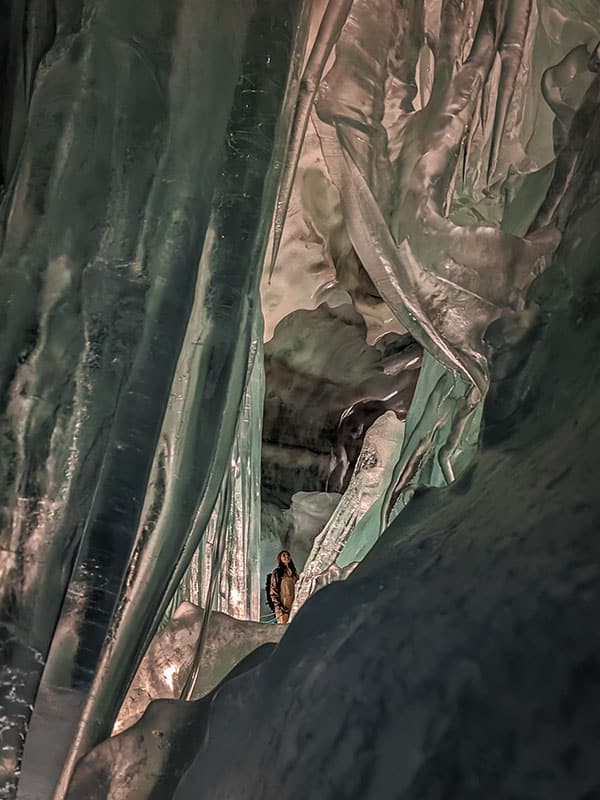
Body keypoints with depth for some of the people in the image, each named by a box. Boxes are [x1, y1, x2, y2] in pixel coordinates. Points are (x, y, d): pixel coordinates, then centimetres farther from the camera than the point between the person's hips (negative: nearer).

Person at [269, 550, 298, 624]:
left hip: (293, 604, 6)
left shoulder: (294, 571, 13)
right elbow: (273, 590, -8)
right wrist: (278, 604, -15)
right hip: (282, 604, -6)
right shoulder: (277, 572, -5)